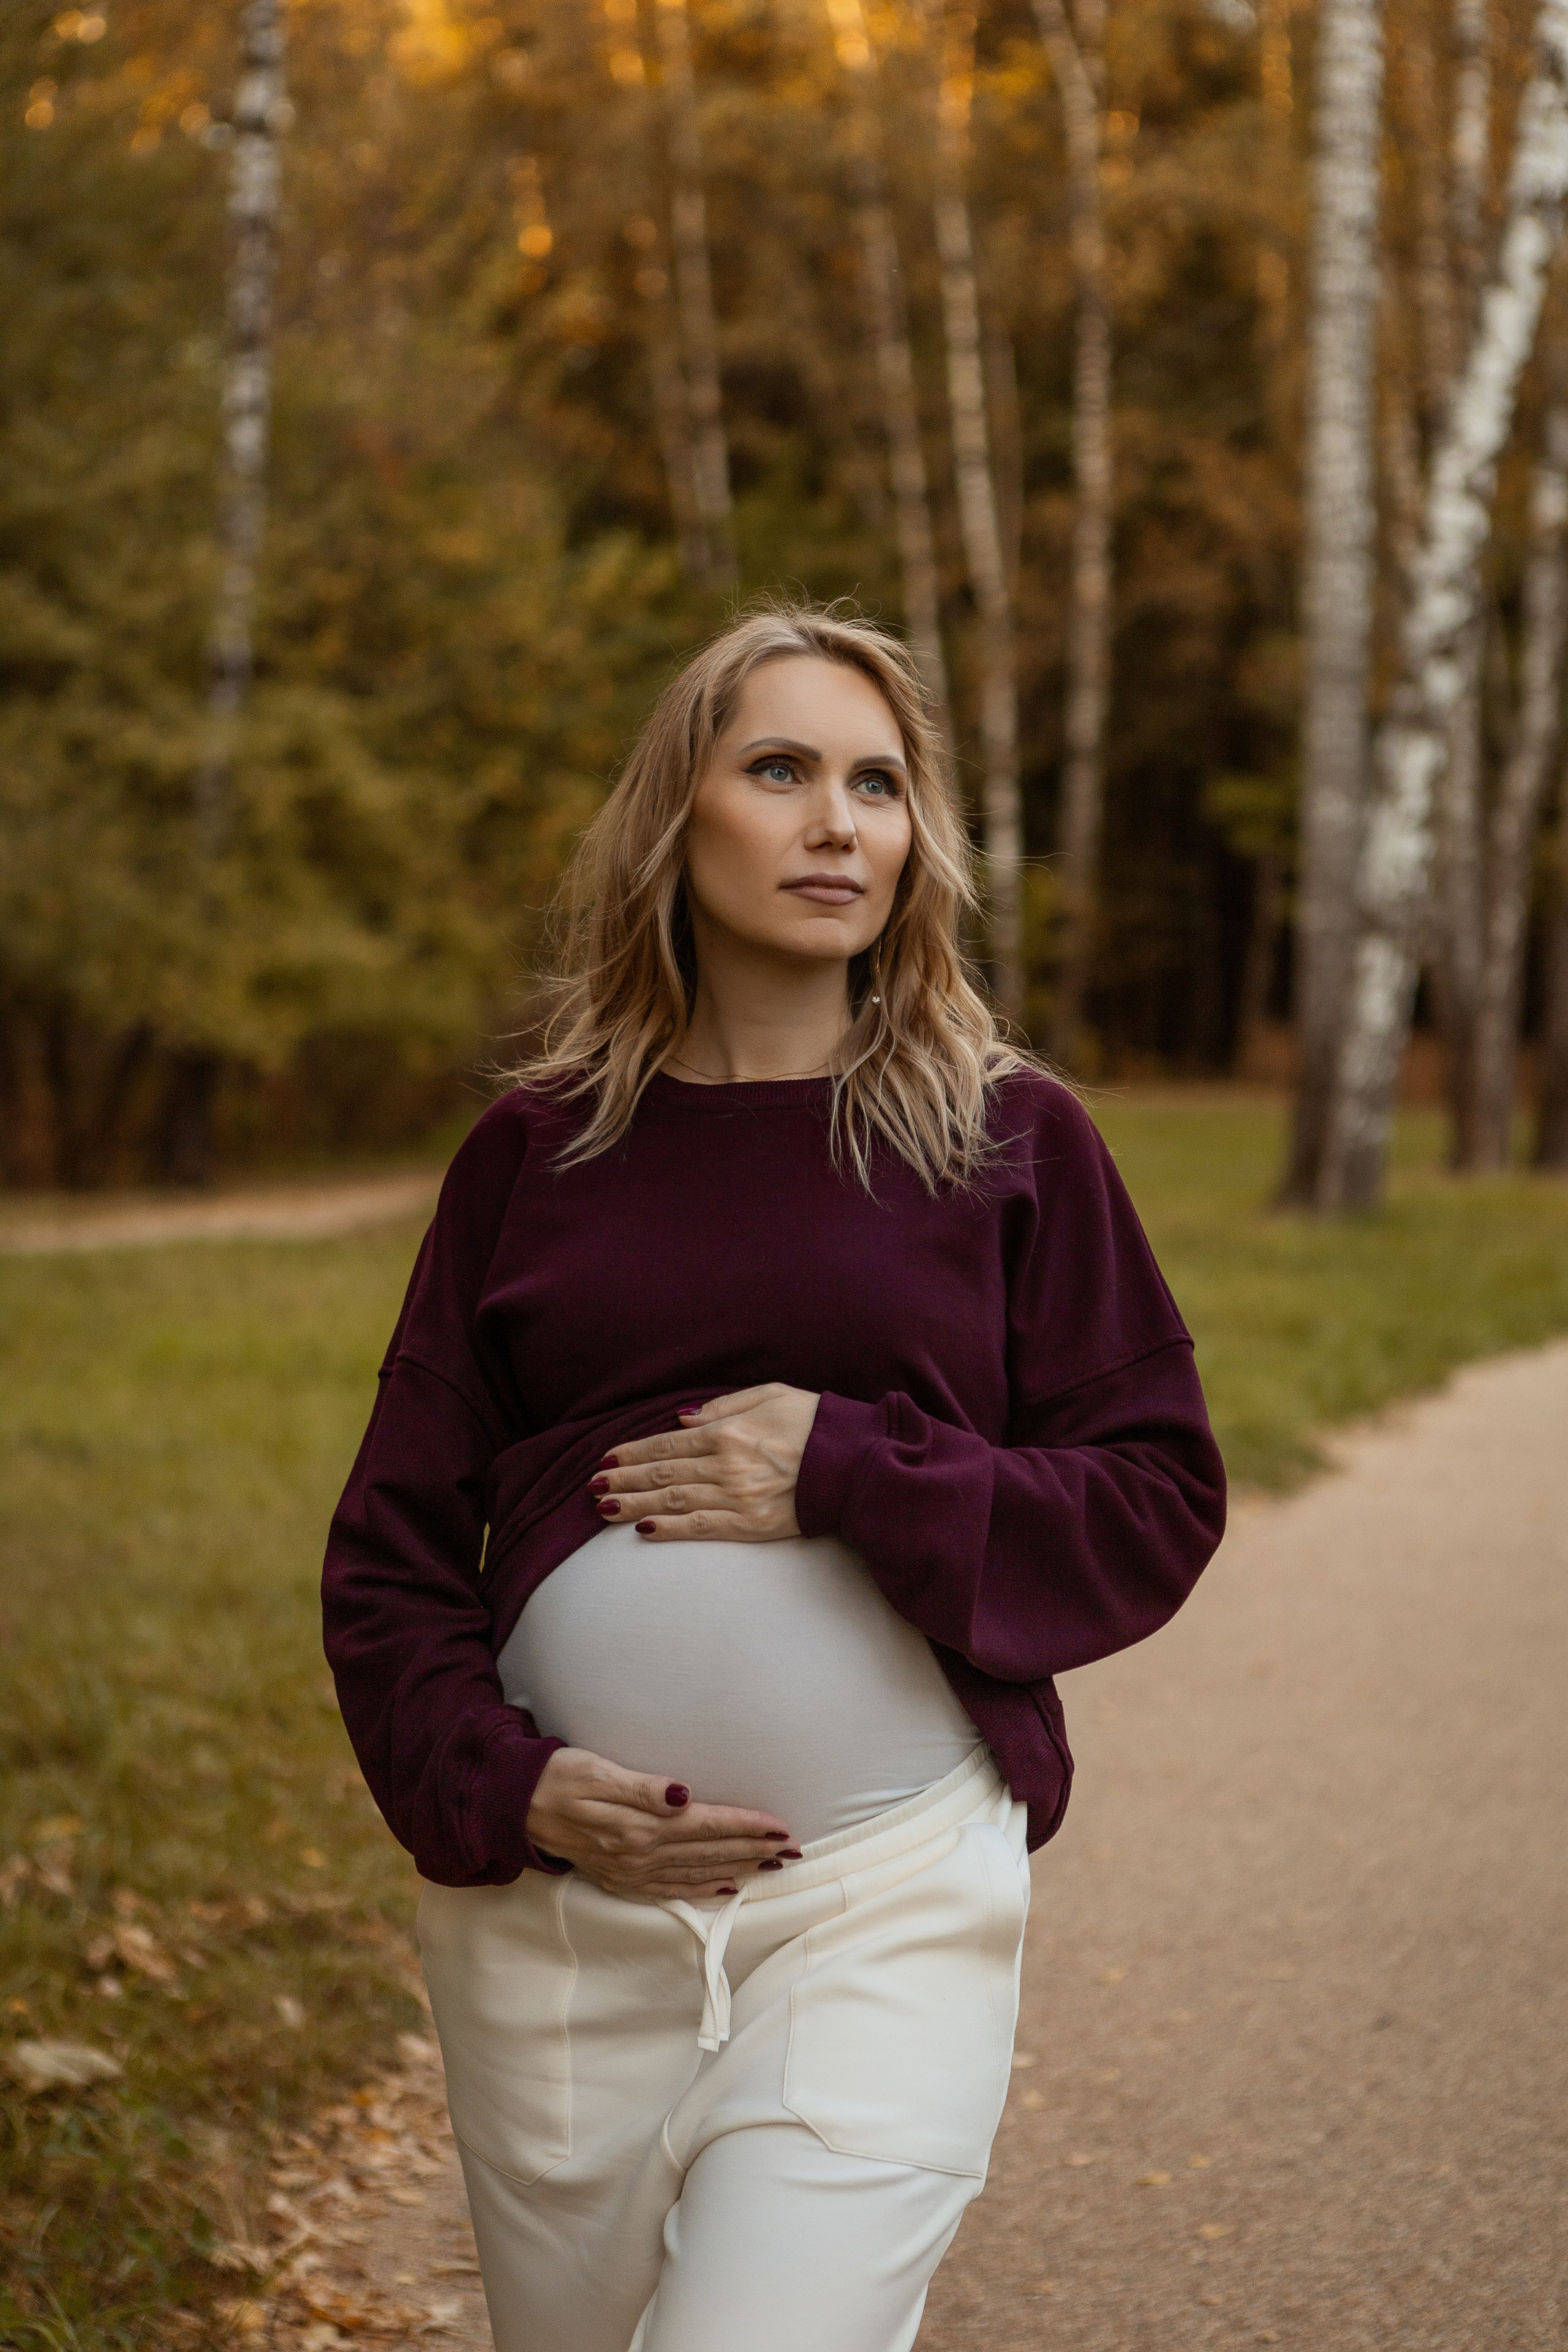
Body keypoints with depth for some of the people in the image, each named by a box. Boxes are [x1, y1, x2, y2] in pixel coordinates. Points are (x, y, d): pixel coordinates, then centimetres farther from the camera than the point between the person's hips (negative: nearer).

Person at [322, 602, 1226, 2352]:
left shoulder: (1010, 1140, 3)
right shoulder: (536, 1153, 7)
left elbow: (1157, 1502, 1)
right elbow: (393, 1546, 8)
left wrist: (848, 1471, -12)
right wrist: (501, 1786, -8)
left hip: (888, 1896, -2)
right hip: (556, 1897, 2)